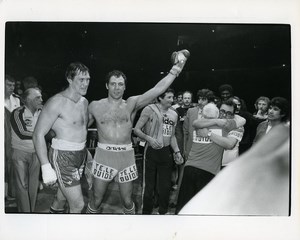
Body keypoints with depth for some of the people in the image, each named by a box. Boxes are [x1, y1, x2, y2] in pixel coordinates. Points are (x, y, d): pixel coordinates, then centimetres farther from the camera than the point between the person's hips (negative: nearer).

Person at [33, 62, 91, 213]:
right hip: (63, 157, -7)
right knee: (78, 205, -6)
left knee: (62, 198, 21)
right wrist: (46, 167, -22)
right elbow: (38, 134, -17)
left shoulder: (85, 102, 7)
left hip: (80, 155, 7)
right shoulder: (57, 102, -17)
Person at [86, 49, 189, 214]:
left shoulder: (132, 104, 0)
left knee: (128, 202, 13)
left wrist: (176, 68, -18)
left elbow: (158, 89, -11)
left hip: (126, 157, 1)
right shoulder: (95, 106, 2)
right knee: (96, 201, 9)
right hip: (104, 155, 0)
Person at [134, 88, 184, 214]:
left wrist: (177, 151, 9)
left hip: (166, 152, 5)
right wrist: (149, 138, -24)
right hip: (152, 151, -5)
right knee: (149, 185, 2)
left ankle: (163, 211, 31)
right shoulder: (149, 109, -7)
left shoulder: (174, 114, 10)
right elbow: (137, 130, -9)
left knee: (165, 185, 12)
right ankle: (146, 212, 20)